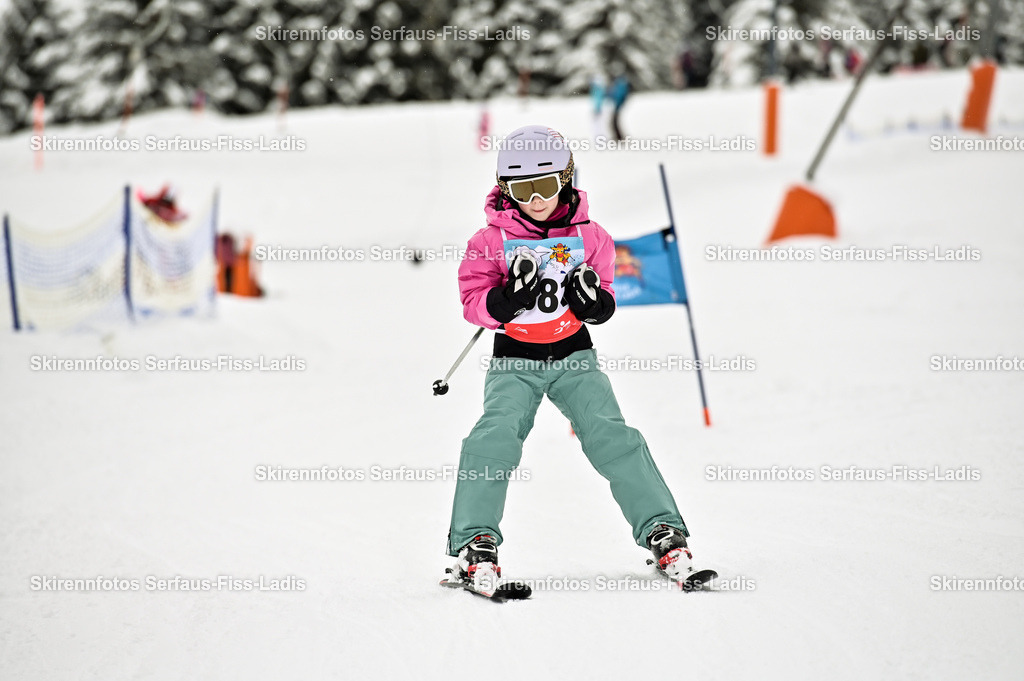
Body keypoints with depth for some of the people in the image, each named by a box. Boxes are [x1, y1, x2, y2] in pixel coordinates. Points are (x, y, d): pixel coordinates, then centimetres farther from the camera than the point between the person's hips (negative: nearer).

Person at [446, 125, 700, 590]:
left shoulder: (589, 236, 1)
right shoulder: (492, 241, -3)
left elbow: (602, 309, 7)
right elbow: (475, 303, -8)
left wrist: (592, 300, -16)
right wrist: (510, 296, -26)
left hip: (573, 356, 1)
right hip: (514, 360, -1)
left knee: (611, 437, -13)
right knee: (495, 437, -22)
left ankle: (662, 530, -10)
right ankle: (475, 542, -16)